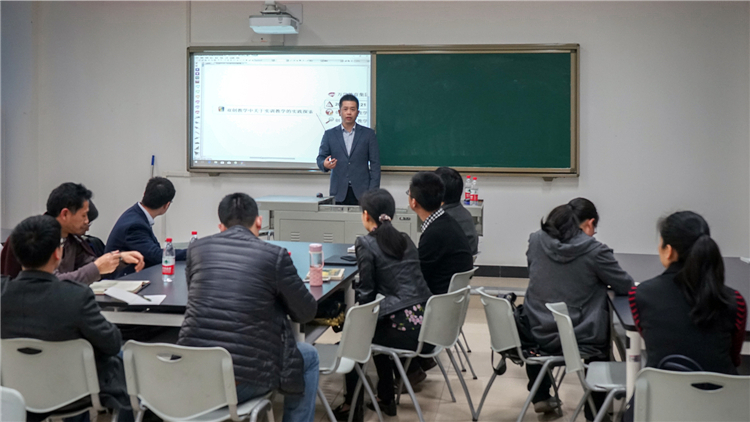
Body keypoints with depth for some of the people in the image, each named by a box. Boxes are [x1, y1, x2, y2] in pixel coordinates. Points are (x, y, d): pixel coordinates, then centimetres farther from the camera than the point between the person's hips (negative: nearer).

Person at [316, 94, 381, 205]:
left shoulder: (368, 134, 7)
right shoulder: (329, 134, 10)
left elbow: (375, 164, 4)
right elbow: (321, 158, 9)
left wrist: (373, 192, -4)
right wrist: (324, 164, -16)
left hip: (362, 193, -1)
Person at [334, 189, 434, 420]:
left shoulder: (365, 243, -4)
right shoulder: (405, 239, 16)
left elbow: (367, 292, -3)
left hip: (404, 329, -7)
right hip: (429, 328, 7)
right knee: (377, 328, 33)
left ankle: (352, 403, 27)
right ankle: (385, 398, 39)